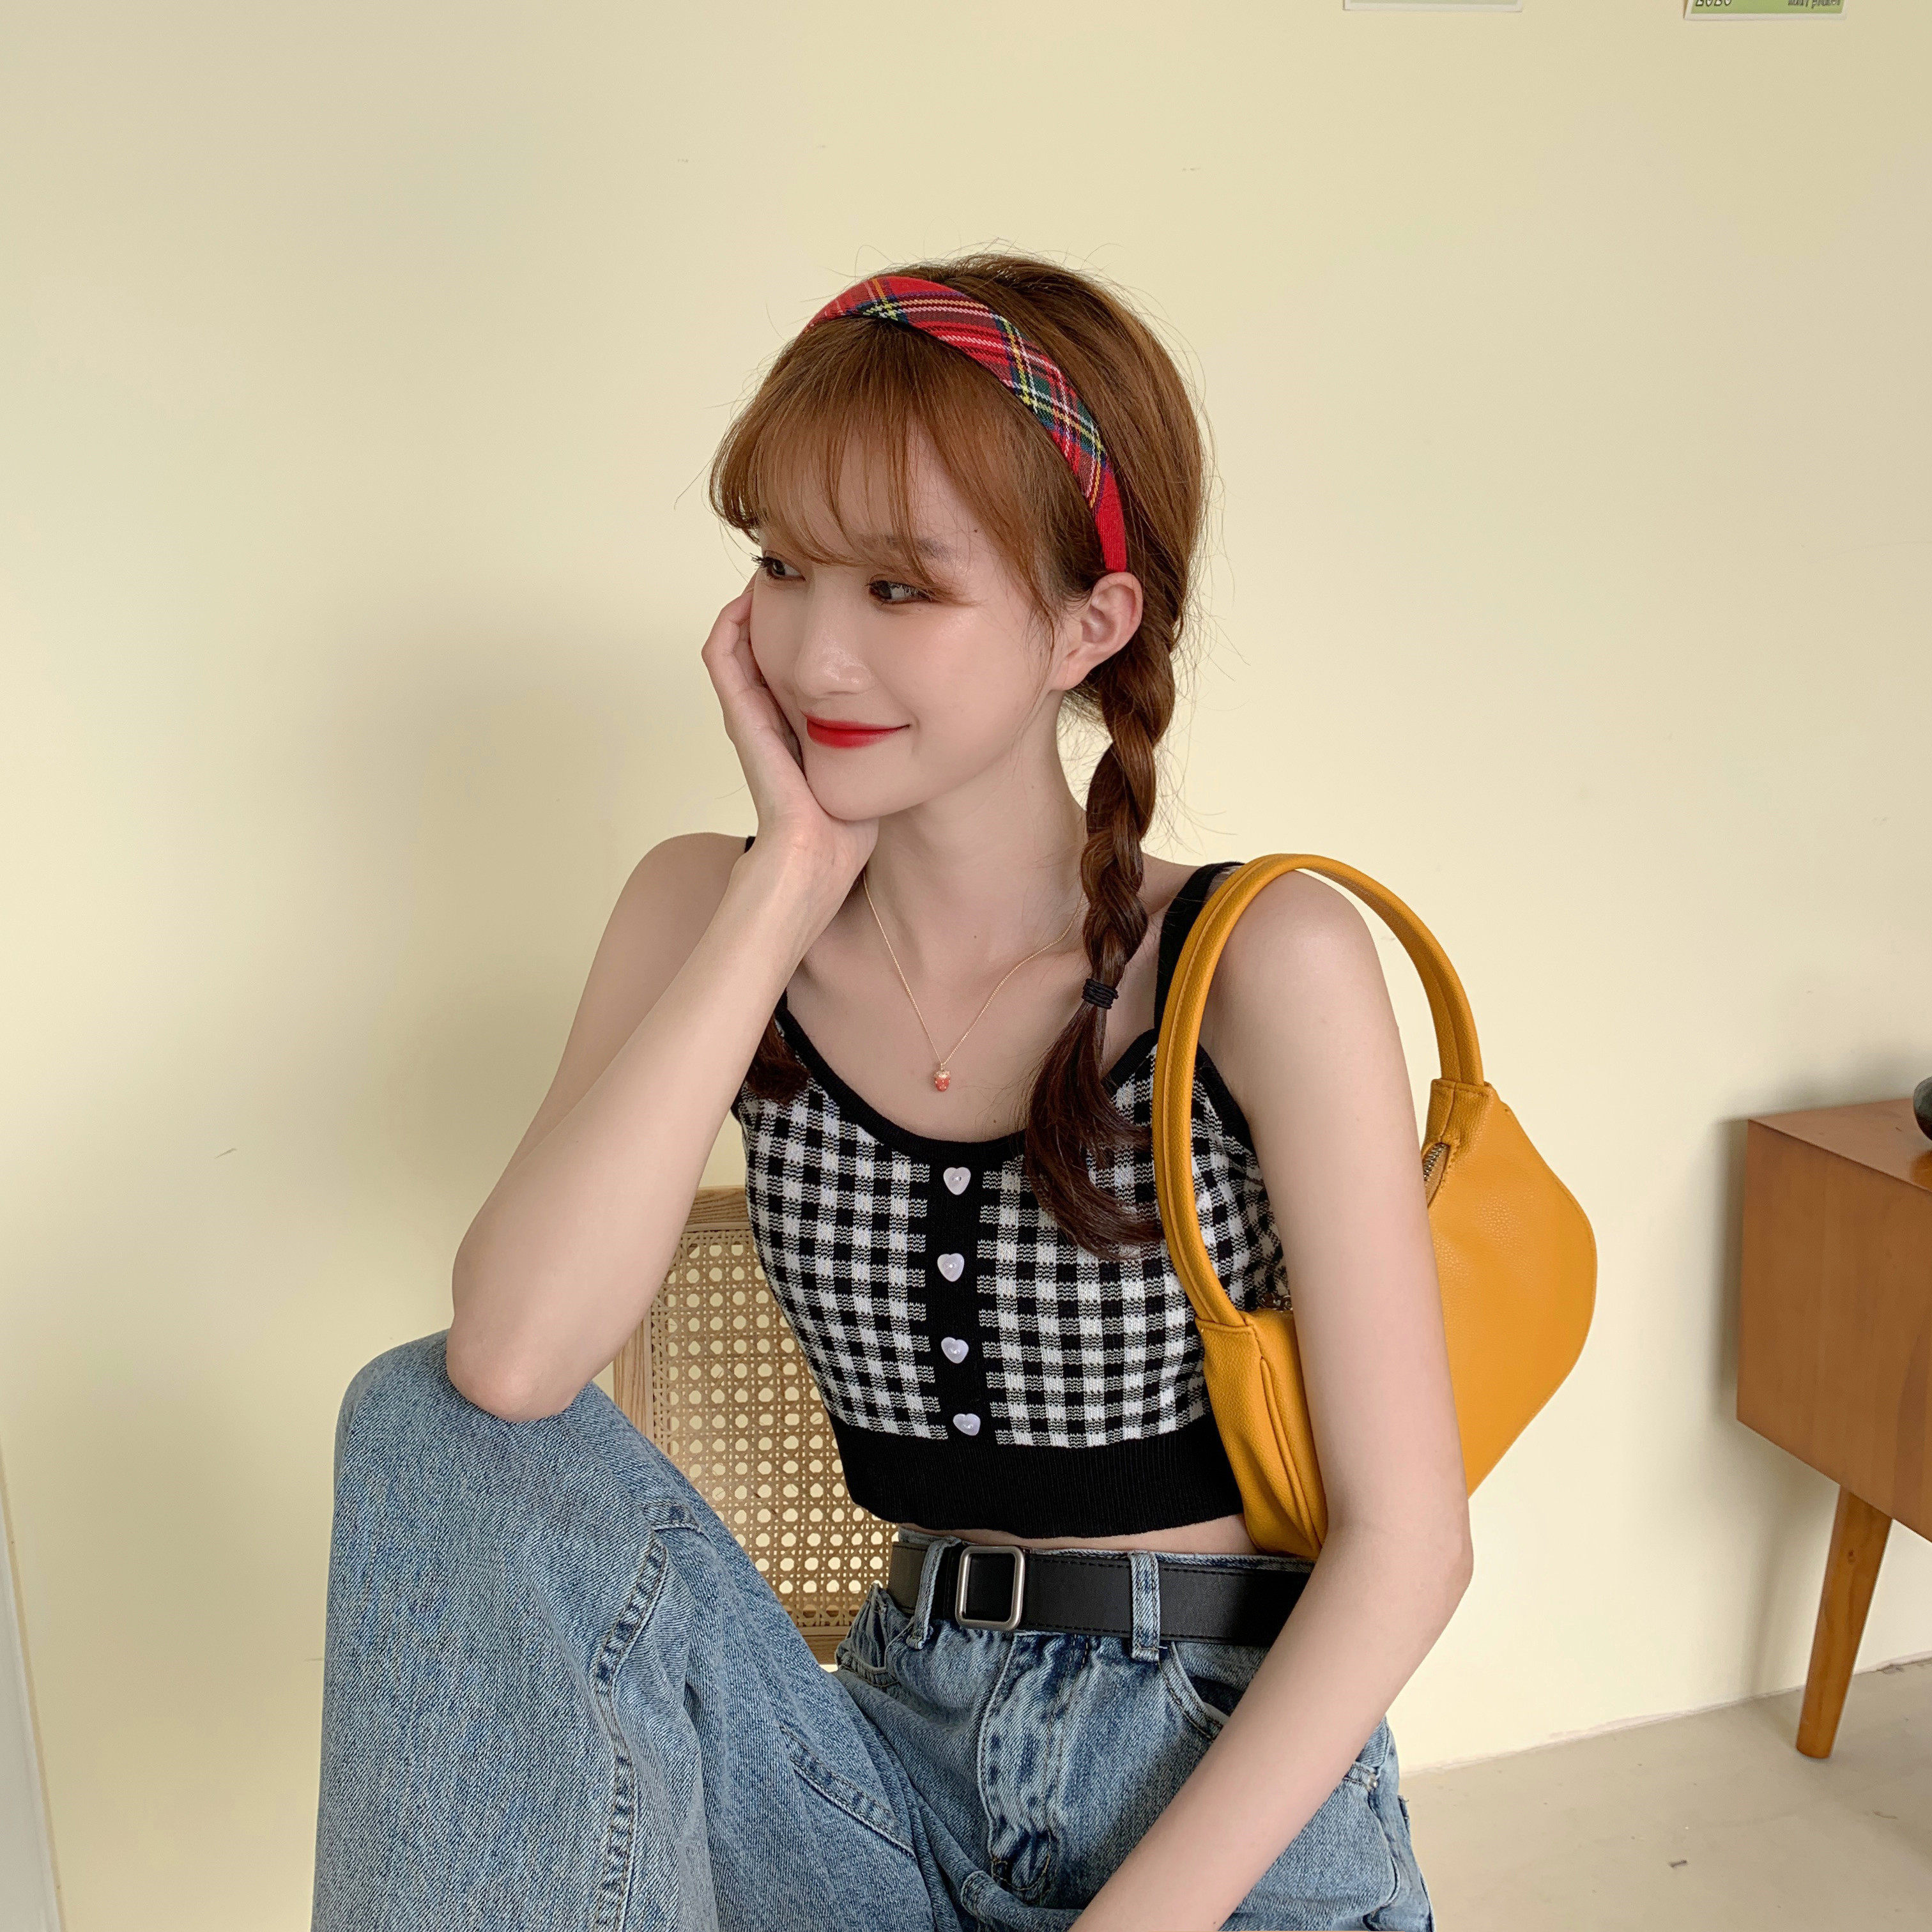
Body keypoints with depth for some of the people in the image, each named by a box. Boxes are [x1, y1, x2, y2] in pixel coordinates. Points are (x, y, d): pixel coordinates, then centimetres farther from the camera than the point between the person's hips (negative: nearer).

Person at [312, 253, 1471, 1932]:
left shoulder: (1264, 962, -12)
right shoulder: (713, 916, -1)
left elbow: (1407, 1537, -10)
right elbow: (513, 1359, -18)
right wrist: (789, 879, -17)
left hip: (1244, 1779, -3)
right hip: (905, 1772, 3)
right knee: (436, 1433, -18)